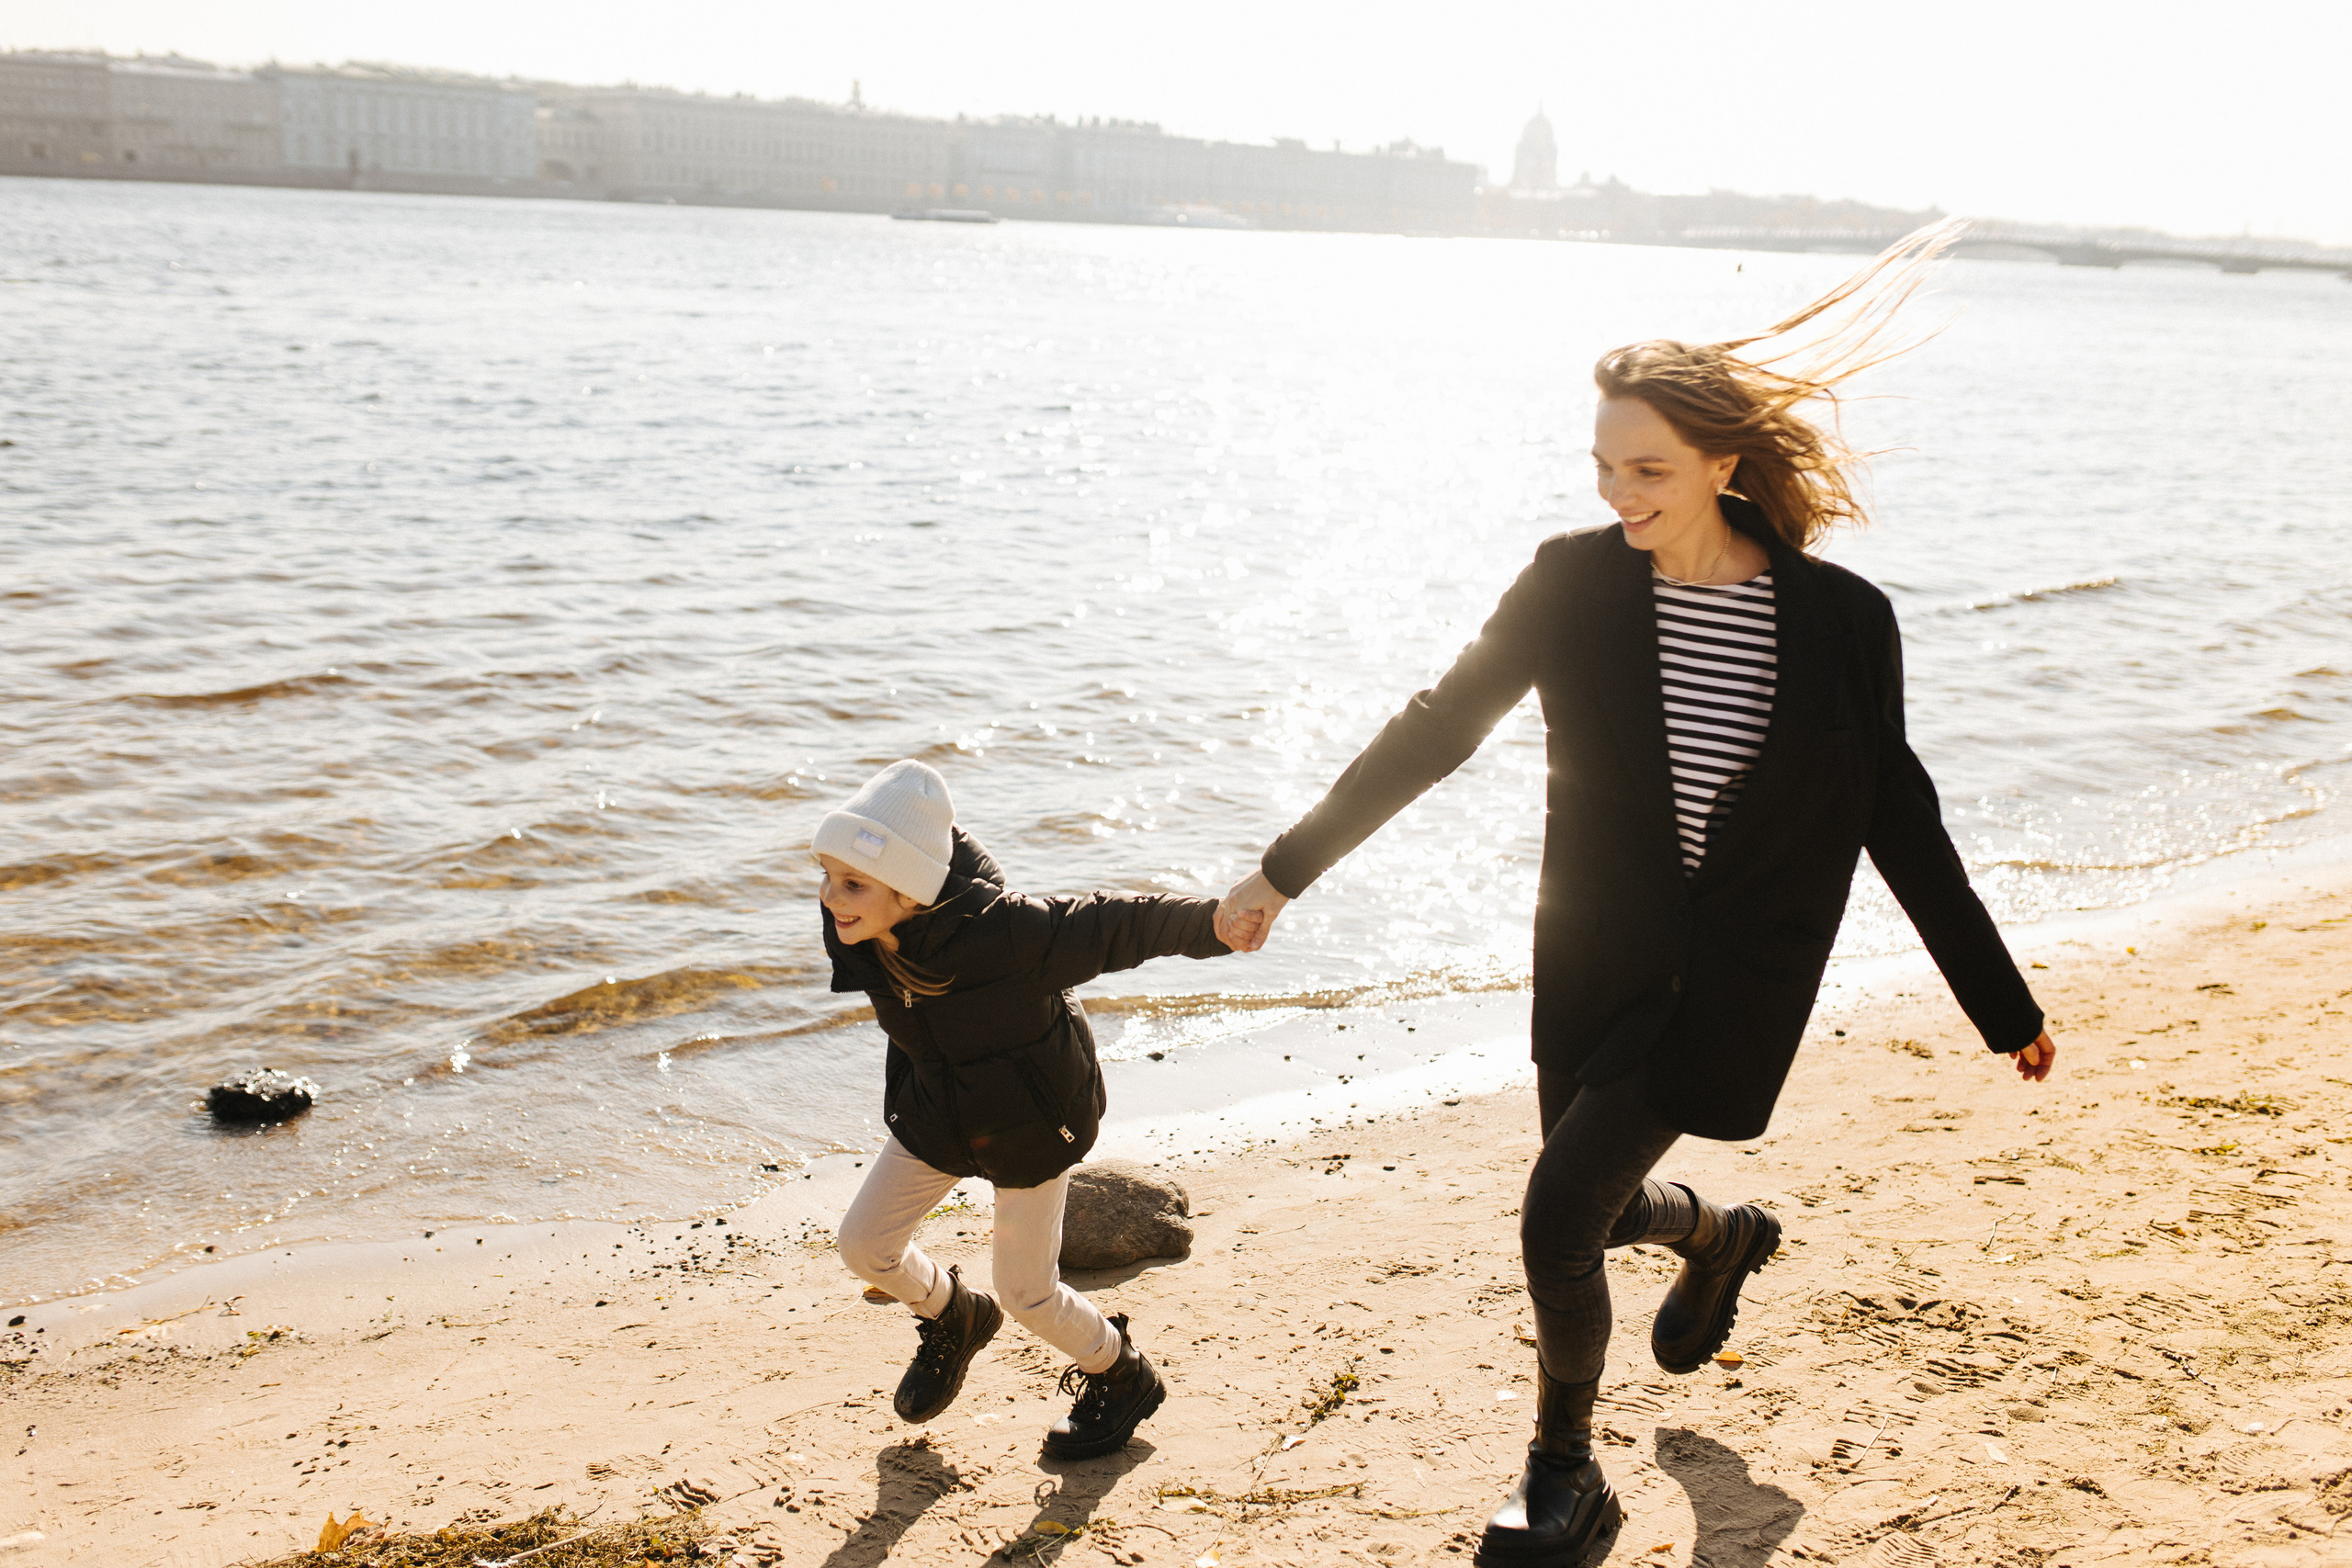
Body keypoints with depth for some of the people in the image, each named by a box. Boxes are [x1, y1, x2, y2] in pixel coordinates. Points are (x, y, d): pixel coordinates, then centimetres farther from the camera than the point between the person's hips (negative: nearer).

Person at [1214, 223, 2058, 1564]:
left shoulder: (1841, 621, -12)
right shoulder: (1575, 583, -8)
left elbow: (1898, 823, -2)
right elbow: (1437, 730, -1)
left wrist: (2008, 1009, 4)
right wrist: (1286, 867, 0)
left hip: (1735, 980, -3)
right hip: (1598, 961, 3)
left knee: (1560, 1215, -11)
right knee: (1602, 1205, 15)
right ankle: (1719, 1238, 54)